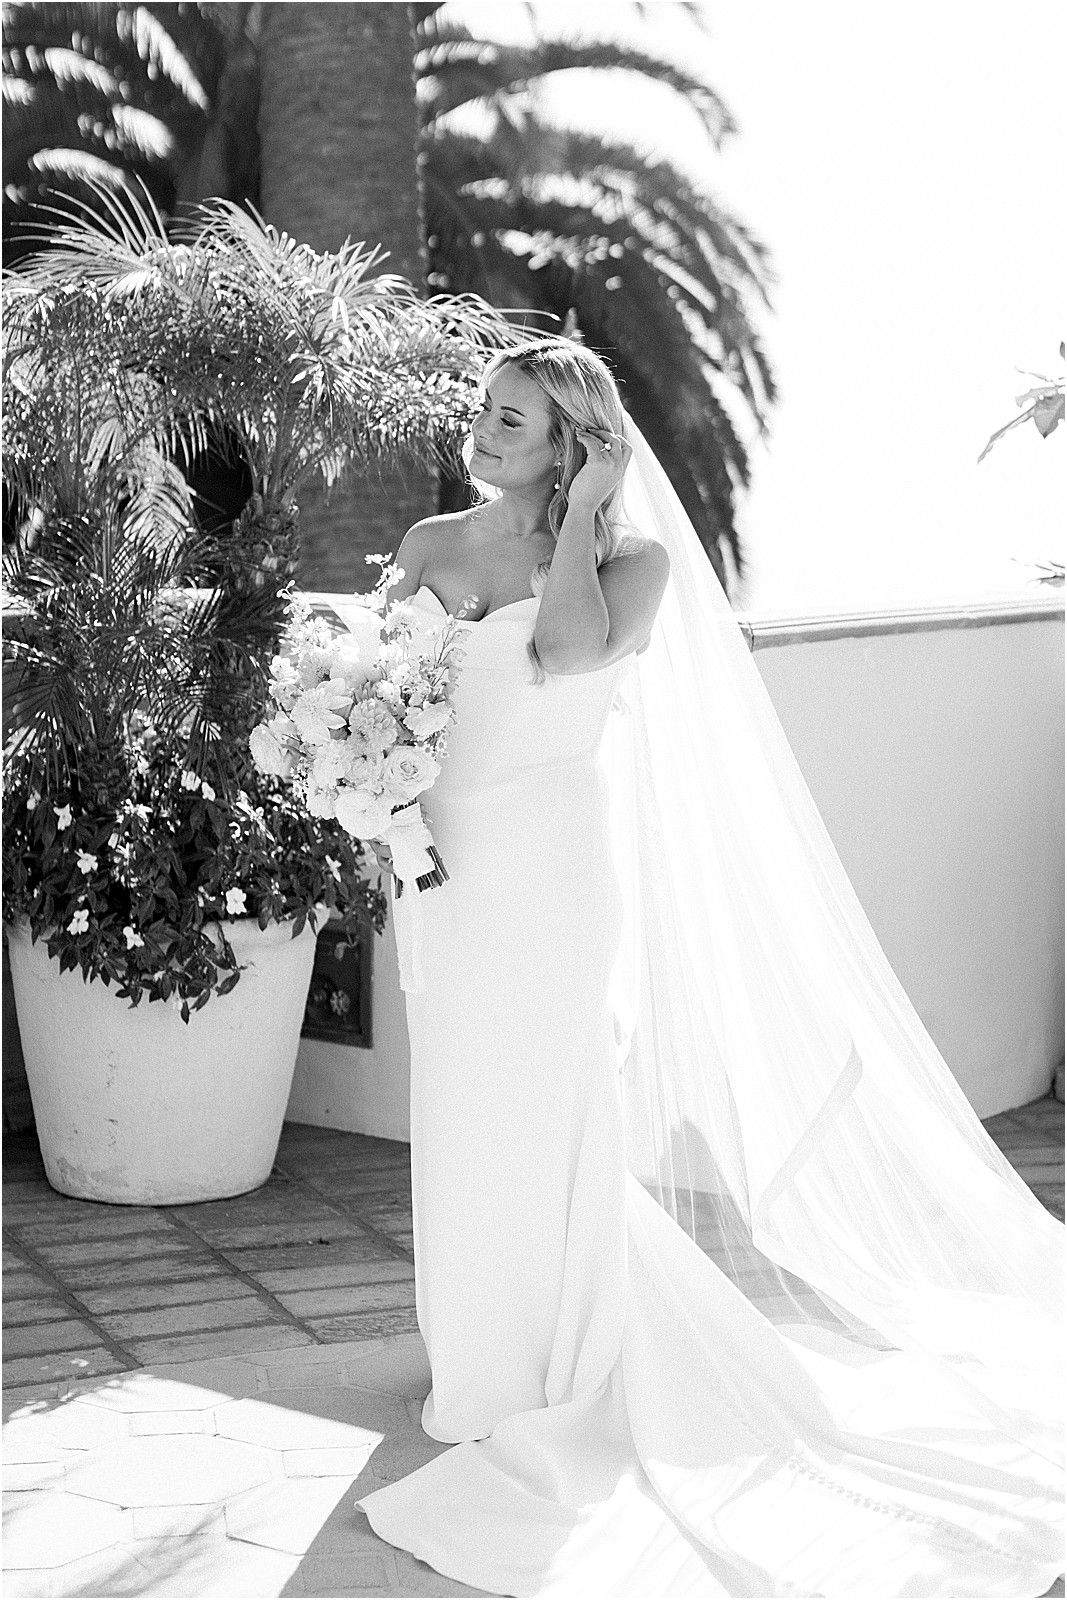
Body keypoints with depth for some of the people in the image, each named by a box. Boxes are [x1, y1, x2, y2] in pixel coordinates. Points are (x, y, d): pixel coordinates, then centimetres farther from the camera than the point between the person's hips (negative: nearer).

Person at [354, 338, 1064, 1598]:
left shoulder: (629, 556, -5)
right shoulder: (430, 545, 9)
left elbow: (564, 655, -24)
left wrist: (582, 509, -14)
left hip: (549, 863, -5)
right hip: (444, 865, 5)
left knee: (534, 1121, 1)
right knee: (459, 1120, 14)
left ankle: (555, 1387, 17)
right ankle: (480, 1362, 31)